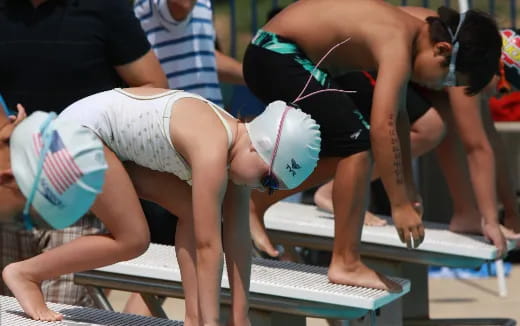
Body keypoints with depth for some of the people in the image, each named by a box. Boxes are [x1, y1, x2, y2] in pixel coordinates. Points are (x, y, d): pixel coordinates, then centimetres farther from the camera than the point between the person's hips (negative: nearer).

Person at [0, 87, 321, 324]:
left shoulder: (237, 145, -5)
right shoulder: (213, 151, -31)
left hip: (119, 140, 9)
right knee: (132, 240, -10)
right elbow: (207, 245, -30)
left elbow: (239, 239, -2)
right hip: (81, 130, -9)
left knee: (192, 212, -2)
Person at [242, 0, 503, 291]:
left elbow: (397, 116, 17)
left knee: (345, 149, 16)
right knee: (358, 139, -17)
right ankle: (346, 264, -12)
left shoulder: (408, 31, 7)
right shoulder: (398, 42, -23)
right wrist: (400, 205, -27)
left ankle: (256, 201, 28)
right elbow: (383, 127, -32)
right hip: (275, 57, -10)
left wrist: (408, 187, 20)